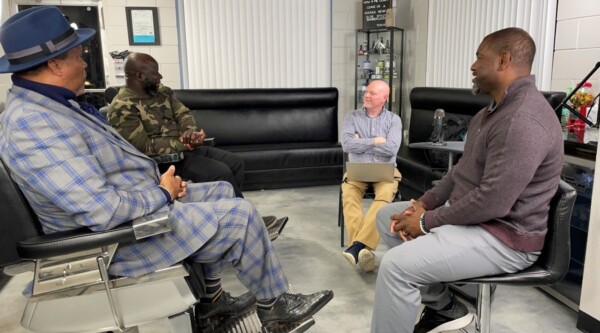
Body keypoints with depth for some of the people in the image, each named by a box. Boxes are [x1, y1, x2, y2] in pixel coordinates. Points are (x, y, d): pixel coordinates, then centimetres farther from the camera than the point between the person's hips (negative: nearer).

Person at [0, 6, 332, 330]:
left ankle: (210, 299, 24)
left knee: (222, 192, 17)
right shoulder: (36, 125, -26)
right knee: (240, 214, -11)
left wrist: (160, 183, 2)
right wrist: (163, 192, -15)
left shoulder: (47, 104, 8)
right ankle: (274, 304, 14)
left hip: (141, 201, 11)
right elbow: (105, 212, -33)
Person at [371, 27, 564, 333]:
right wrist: (425, 203, 1)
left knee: (396, 265, -25)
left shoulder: (523, 120, -25)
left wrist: (427, 221, -18)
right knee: (387, 216, 12)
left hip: (503, 238, -11)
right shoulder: (497, 108, 11)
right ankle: (444, 308, 15)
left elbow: (493, 203, -30)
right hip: (467, 214, 11)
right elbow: (464, 169, 15)